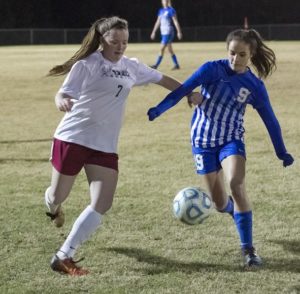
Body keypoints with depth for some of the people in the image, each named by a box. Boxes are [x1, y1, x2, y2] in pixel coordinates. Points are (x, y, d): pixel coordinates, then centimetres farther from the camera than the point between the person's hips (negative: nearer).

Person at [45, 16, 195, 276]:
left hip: (105, 146, 5)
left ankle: (64, 257, -7)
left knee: (102, 205, -12)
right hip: (72, 138, -5)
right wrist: (62, 101, -41)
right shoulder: (87, 64, -9)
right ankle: (52, 206, 49)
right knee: (58, 197, 8)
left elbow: (161, 79, 23)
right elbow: (64, 93, -19)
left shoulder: (131, 67, 9)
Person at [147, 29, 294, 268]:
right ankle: (235, 209, 46)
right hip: (204, 140, 0)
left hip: (231, 140, 0)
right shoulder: (213, 69, -13)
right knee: (220, 203, 5)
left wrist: (282, 152, 8)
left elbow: (270, 120, 4)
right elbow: (183, 89, -20)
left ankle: (248, 249, -22)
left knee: (236, 184, -28)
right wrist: (159, 110, -33)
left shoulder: (255, 86, -5)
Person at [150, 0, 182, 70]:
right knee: (170, 50, 11)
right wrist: (153, 32, 18)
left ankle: (156, 65, -11)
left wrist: (179, 32, -11)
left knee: (162, 49, -11)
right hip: (163, 33, 8)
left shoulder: (171, 10, -8)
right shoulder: (161, 11, 13)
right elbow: (158, 22, 19)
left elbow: (175, 22, -9)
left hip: (168, 33, -8)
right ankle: (176, 65, 18)